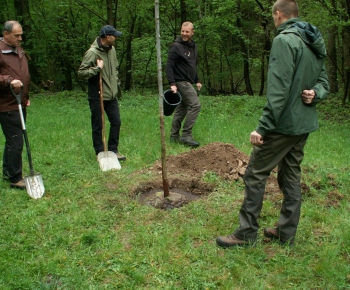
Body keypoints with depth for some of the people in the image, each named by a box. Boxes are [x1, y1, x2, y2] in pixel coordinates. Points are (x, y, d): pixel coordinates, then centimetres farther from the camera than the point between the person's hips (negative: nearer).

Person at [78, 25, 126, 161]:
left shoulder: (111, 49, 7)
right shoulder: (92, 52, -17)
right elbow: (81, 72, -18)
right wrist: (97, 68, -24)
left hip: (111, 94, 7)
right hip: (97, 95, -7)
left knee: (116, 122, 10)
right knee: (98, 126, 5)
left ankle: (113, 150, 24)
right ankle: (100, 153, 17)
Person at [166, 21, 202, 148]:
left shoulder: (193, 46, 14)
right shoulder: (176, 47, -11)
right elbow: (169, 66, -16)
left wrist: (197, 80, 21)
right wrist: (172, 83, -24)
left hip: (188, 82, 9)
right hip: (181, 81, -9)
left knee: (182, 108, 11)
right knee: (195, 105, -16)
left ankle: (174, 136, 18)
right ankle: (186, 135, -13)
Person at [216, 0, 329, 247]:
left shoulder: (285, 40, -16)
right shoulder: (316, 43, 13)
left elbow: (278, 90, -23)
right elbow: (323, 82, 15)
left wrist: (263, 128, -22)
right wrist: (315, 93, -6)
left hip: (284, 122, -9)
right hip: (304, 123, 9)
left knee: (255, 174, 0)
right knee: (291, 175, 15)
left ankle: (247, 234, 7)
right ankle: (286, 233, 24)